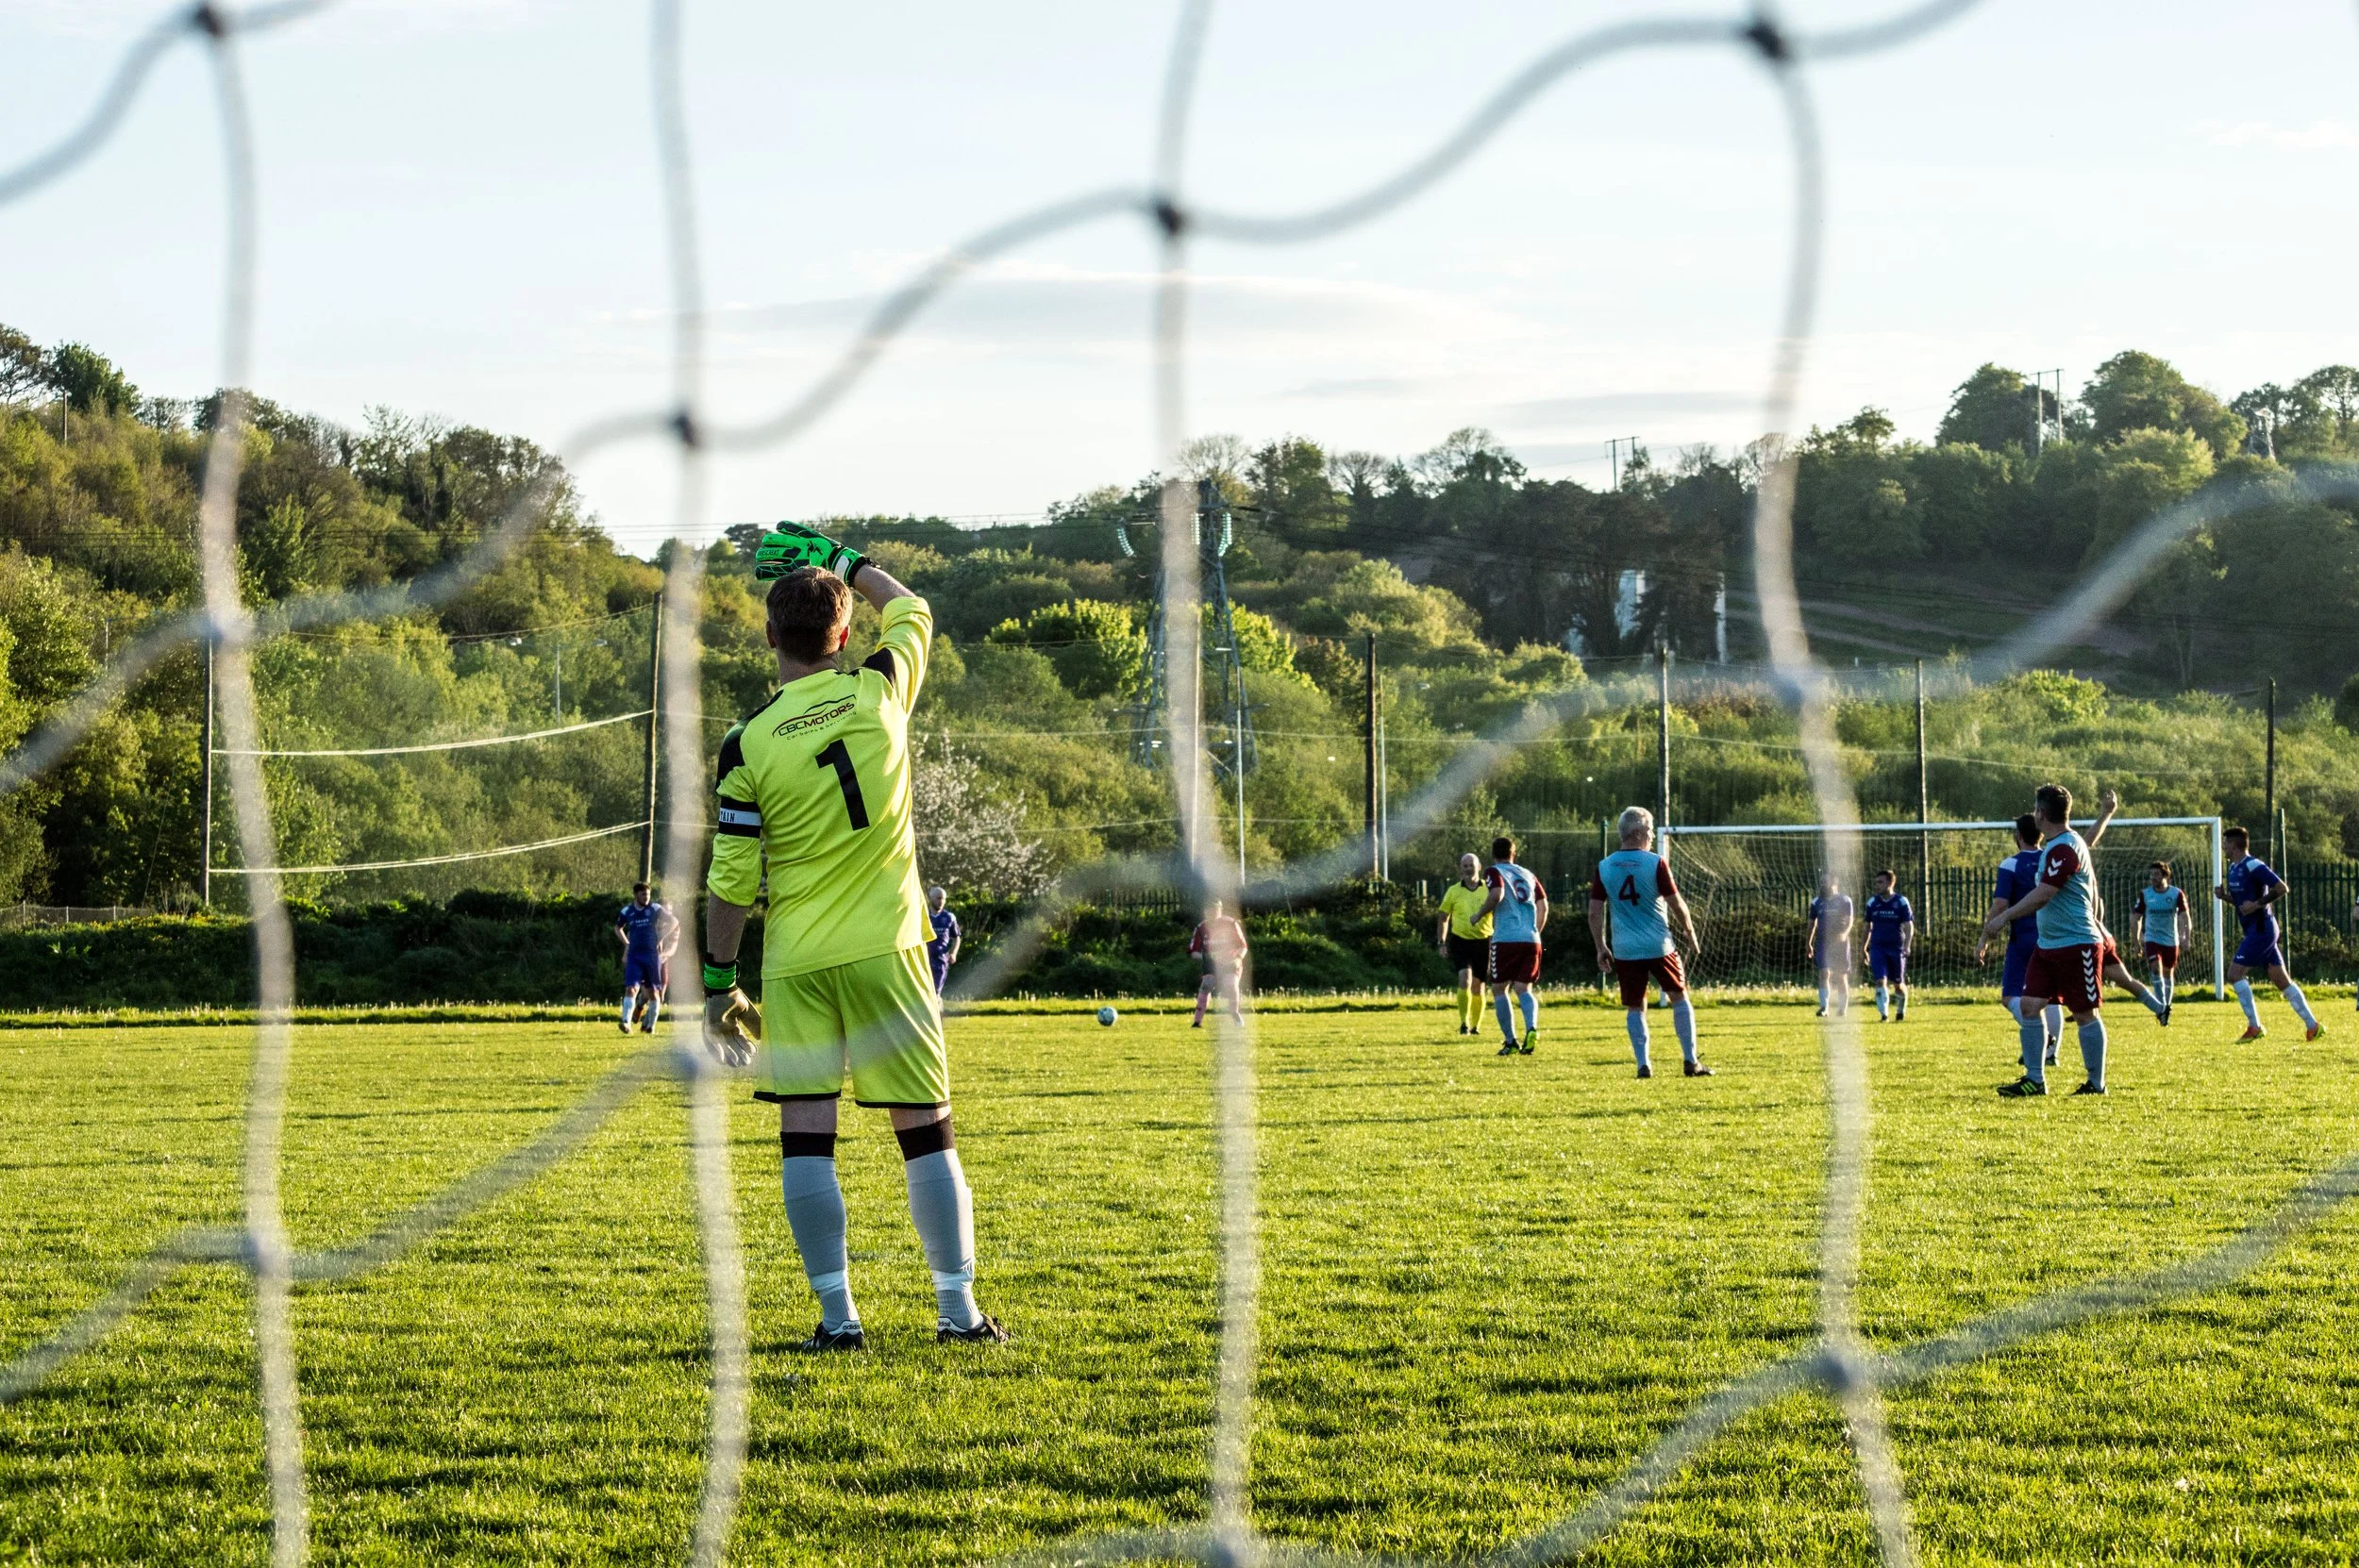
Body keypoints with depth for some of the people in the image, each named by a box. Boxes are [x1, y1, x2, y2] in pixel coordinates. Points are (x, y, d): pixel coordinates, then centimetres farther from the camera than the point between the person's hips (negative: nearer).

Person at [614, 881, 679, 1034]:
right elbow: (618, 928, 23)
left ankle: (650, 1025, 16)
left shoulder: (655, 909, 0)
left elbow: (674, 922, 9)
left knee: (653, 992, 4)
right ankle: (626, 1022, -25)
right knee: (631, 989, -16)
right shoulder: (627, 911, 4)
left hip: (653, 956, 0)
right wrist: (626, 944, 11)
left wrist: (661, 939, 1)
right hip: (634, 957, 0)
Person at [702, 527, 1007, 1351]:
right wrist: (843, 562, 30)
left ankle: (837, 1314, -1)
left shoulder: (747, 744, -6)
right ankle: (958, 1306, 8)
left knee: (806, 1136, 2)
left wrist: (719, 981, 6)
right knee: (925, 1130, 6)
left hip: (795, 963, -1)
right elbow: (911, 610, 20)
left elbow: (731, 881, -3)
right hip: (884, 950, 1)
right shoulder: (880, 693, -3)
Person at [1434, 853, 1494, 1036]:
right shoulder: (1453, 891, 2)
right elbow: (1444, 918, 11)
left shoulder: (1488, 890, 1)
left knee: (1477, 986, 7)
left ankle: (1476, 1026, 21)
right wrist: (1441, 943, 4)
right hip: (1460, 941, -1)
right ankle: (1464, 1024, -16)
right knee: (1465, 979, -19)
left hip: (1483, 942, 1)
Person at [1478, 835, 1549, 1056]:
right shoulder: (1528, 875, 19)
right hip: (1531, 940, 4)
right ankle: (1532, 1029, -24)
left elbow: (1497, 894, -17)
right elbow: (1543, 906, 15)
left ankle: (1511, 1042, 3)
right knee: (1523, 989, 5)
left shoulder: (1494, 872, 3)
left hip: (1506, 939, -4)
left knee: (1499, 990, 7)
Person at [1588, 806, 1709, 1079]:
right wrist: (1690, 933, 10)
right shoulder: (1656, 863, -8)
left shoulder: (1604, 867, 2)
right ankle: (1690, 1061, 8)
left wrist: (1601, 948, 11)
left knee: (1635, 1008, 9)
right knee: (1680, 999, 10)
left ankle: (1643, 1064, 2)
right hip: (1658, 945, -2)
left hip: (1624, 949, 2)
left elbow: (1595, 912, 2)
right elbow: (1676, 905, -5)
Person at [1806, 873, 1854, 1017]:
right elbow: (1812, 923, 14)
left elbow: (1849, 920, -4)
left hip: (1840, 942, -1)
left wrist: (1844, 933, -23)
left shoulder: (1844, 901, 1)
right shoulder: (1817, 902, 9)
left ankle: (1843, 1007, 17)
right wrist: (1808, 943, 11)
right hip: (1822, 942, 1)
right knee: (1824, 973, -13)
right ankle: (1823, 1007, -19)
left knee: (1841, 976, 5)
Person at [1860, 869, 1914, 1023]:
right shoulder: (1872, 902, 5)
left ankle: (1901, 1012, 28)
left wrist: (1906, 948, -14)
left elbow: (1909, 927, -3)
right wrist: (1864, 948, 9)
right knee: (1880, 981, -13)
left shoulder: (1901, 902, -2)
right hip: (1877, 947, 2)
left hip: (1896, 948, -1)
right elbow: (1868, 927, 13)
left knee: (1898, 984, 6)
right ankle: (1884, 1015, -12)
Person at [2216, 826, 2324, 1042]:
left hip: (2261, 930, -10)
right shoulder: (2233, 869, 14)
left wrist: (2257, 904, -21)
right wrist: (2223, 896, 5)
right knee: (2281, 980, 9)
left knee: (2235, 973, -12)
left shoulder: (2253, 866, -15)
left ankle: (2254, 1027, -8)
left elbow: (2281, 888, -20)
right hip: (2254, 930, 10)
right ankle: (2312, 1025, 12)